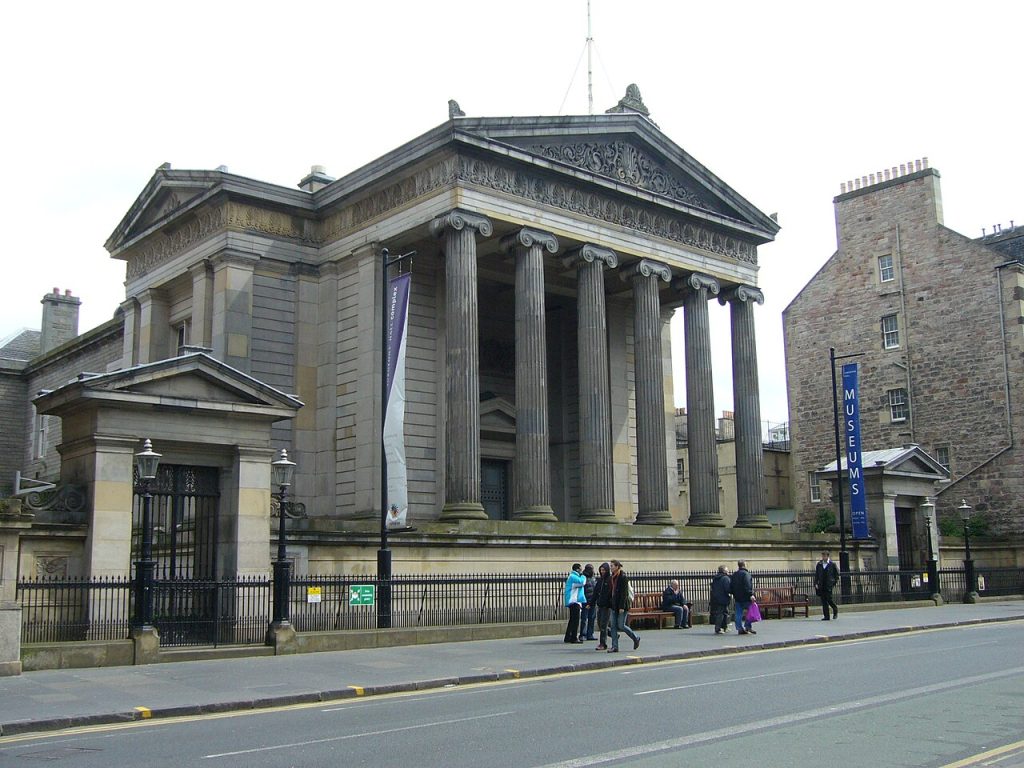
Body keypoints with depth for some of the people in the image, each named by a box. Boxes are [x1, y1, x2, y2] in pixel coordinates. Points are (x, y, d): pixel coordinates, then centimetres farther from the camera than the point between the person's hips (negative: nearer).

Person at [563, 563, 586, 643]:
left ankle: (568, 637, 19)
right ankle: (574, 638, -7)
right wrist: (583, 575, -6)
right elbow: (582, 582, -25)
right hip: (574, 601, -11)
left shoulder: (574, 576, 20)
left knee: (572, 620, 14)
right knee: (575, 620, -8)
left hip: (574, 601, 11)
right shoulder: (573, 577, -13)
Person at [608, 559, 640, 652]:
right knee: (613, 626, 3)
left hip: (621, 605, -8)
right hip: (614, 605, 8)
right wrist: (610, 606, 15)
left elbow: (624, 593, -17)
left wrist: (622, 607, -21)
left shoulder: (623, 577, -13)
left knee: (621, 625, -5)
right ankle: (614, 647, 5)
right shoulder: (612, 577, 12)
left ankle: (636, 638, 17)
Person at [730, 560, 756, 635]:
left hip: (737, 598, 7)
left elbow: (731, 586, 17)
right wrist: (751, 594, -23)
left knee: (739, 613, 6)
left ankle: (740, 628, 4)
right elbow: (748, 586, -21)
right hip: (745, 597, -7)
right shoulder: (746, 574, -11)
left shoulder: (734, 575, 14)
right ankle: (748, 627, -1)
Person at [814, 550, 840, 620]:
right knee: (823, 601, 2)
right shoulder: (819, 564, 9)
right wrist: (815, 584, 1)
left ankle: (835, 609, 19)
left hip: (829, 585, -3)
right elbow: (816, 575, 9)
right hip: (821, 585, 3)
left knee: (829, 598, -11)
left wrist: (835, 583, 2)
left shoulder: (832, 564, 1)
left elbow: (836, 574, 7)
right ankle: (826, 616, 7)